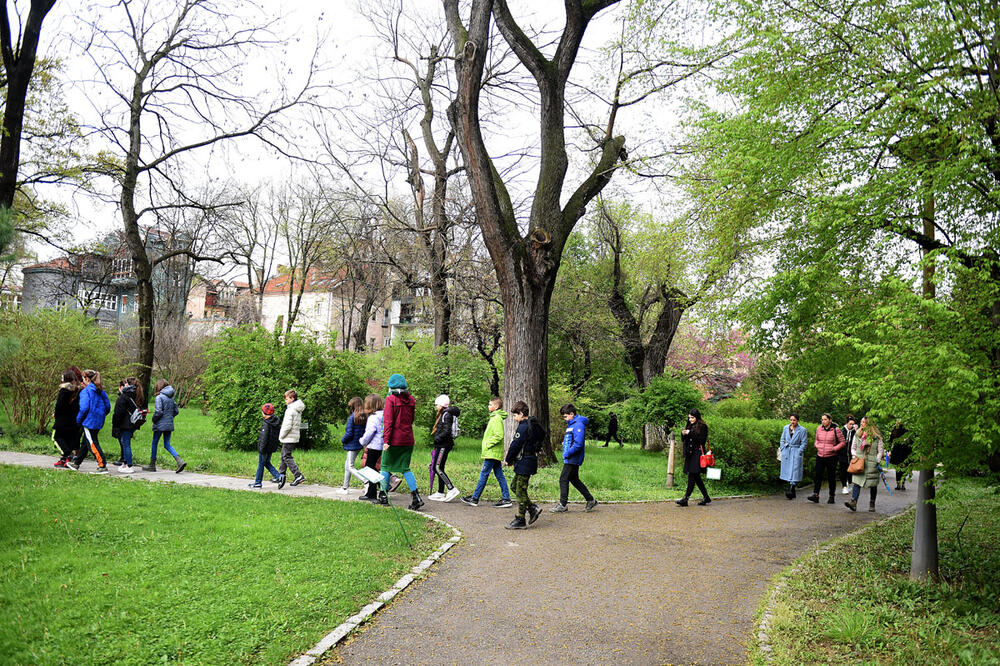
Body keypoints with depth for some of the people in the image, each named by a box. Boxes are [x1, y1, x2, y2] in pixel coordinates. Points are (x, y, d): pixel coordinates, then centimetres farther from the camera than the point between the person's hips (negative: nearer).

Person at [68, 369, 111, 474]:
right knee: (86, 442, 21)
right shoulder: (101, 391, 9)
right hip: (99, 422, 8)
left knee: (92, 444, -4)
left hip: (89, 421, -8)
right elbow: (108, 407, 10)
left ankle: (103, 466, -8)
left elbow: (84, 408, -20)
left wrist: (78, 420, -5)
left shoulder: (85, 391, -13)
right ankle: (76, 463, 35)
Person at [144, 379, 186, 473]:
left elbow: (158, 412, -19)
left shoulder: (159, 397, -12)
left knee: (154, 444, 11)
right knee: (167, 445, 9)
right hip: (169, 425, 6)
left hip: (160, 425, -6)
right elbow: (176, 411, 10)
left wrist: (154, 419, -3)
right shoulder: (171, 398, 8)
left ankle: (152, 465, 20)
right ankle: (180, 461, -9)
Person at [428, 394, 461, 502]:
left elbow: (446, 431, -21)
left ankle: (452, 489, -14)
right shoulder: (443, 414, 17)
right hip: (442, 445, 10)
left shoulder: (446, 415, -13)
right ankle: (440, 493, 16)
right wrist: (437, 440, 13)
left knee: (437, 468, -12)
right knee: (439, 468, 11)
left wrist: (437, 439, -14)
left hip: (444, 445, -10)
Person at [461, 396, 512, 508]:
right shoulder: (494, 417, 16)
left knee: (484, 474, -4)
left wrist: (488, 445, -18)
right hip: (495, 453, 10)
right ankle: (506, 499, 9)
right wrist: (487, 446, 17)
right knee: (499, 475, 9)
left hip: (492, 453, -10)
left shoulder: (497, 418, -15)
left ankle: (474, 498, 2)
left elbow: (499, 435, -24)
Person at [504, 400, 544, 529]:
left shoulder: (523, 427, -18)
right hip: (531, 460, 10)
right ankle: (533, 509, 17)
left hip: (524, 463, -10)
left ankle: (520, 520, 4)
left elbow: (515, 445, -17)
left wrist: (508, 460, -2)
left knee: (520, 491, -3)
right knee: (515, 486, 17)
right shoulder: (534, 425, 11)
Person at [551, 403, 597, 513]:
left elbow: (578, 443, -25)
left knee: (563, 480, -4)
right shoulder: (571, 424, 15)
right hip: (570, 459, 10)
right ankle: (591, 500, 21)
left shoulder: (578, 425, -17)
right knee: (574, 480, 15)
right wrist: (566, 453, 12)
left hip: (573, 459, -10)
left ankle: (562, 505, 5)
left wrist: (567, 454, -19)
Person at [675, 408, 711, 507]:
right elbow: (684, 440, 19)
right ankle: (706, 498, 21)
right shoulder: (690, 426, 17)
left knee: (692, 476, -11)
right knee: (696, 477, 11)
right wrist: (683, 434, -2)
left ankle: (685, 499, -13)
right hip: (690, 454, 8)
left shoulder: (703, 426, -5)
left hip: (697, 454, -8)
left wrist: (690, 433, -16)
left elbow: (702, 440, -14)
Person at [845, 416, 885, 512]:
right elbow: (853, 448, 18)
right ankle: (853, 503, -20)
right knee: (856, 482, -11)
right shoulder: (857, 434, 11)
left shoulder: (876, 436, 1)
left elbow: (881, 451, 3)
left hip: (872, 464, -2)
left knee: (873, 485, 7)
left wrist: (877, 460, -8)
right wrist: (854, 456, 2)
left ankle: (872, 504, 20)